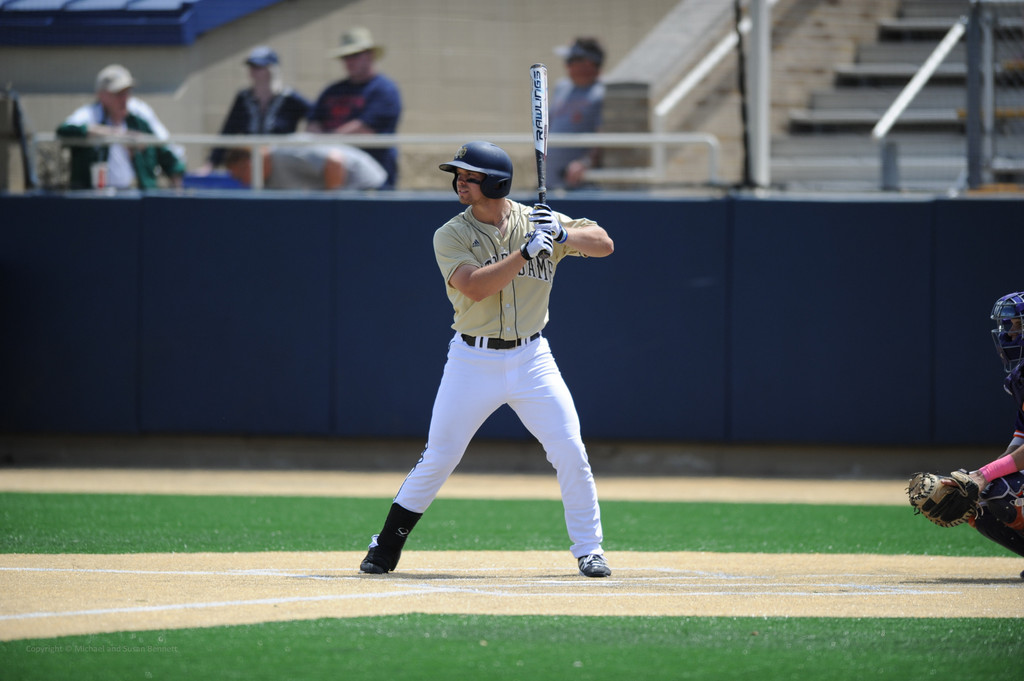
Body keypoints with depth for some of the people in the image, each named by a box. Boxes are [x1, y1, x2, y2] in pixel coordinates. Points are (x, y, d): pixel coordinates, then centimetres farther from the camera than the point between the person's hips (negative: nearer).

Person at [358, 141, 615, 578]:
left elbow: (604, 243, -1)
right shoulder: (451, 235, -6)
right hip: (473, 359, -2)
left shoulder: (537, 222, 1)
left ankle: (588, 550, 7)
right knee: (438, 458, -2)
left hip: (531, 358, 2)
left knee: (570, 453, -6)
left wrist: (563, 235, -19)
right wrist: (527, 251, -27)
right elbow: (474, 287, -22)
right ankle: (386, 547, 11)